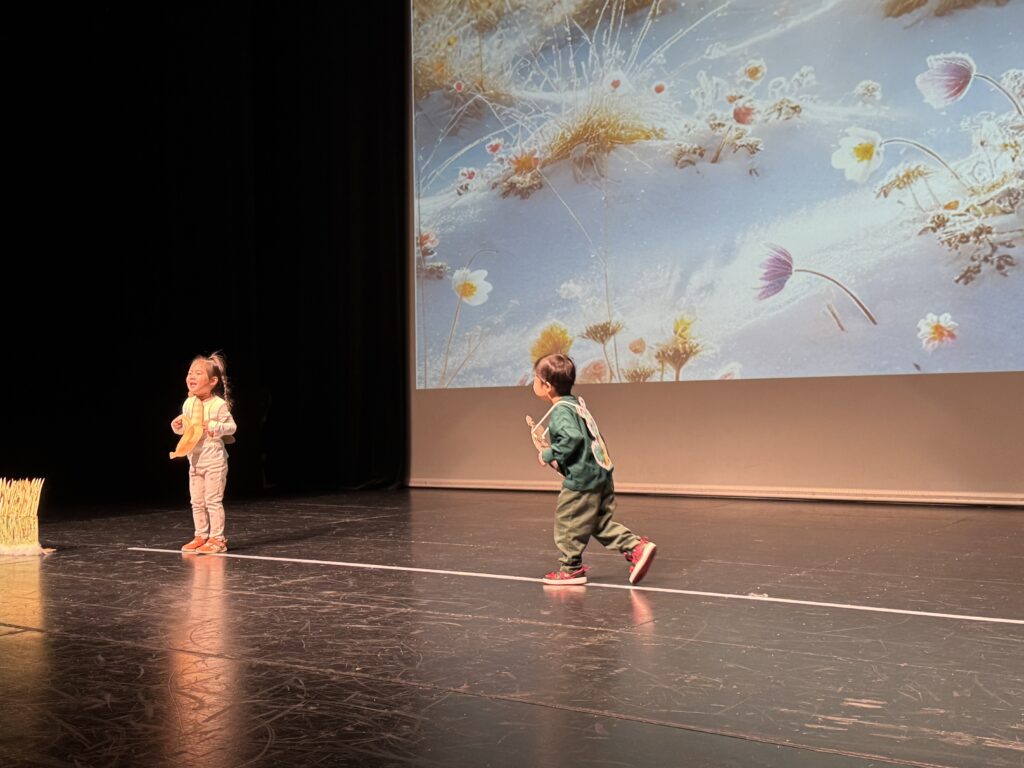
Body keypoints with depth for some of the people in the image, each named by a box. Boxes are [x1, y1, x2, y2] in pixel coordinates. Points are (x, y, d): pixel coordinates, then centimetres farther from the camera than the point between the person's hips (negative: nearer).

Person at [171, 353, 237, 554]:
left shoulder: (219, 405, -15)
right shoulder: (188, 404, 4)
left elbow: (232, 426, -10)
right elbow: (186, 428, 16)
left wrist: (215, 427, -26)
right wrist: (178, 427, -5)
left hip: (214, 460, -7)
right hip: (195, 460, 7)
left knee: (213, 500, -3)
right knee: (197, 502, 12)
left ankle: (217, 539, 4)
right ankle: (201, 536, 21)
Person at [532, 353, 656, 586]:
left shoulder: (560, 412, -16)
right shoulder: (576, 404, 13)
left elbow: (572, 438, -30)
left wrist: (550, 455, -18)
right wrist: (560, 458, 15)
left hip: (582, 481, -10)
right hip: (601, 475, 10)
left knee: (568, 523, 5)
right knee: (602, 524, 17)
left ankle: (571, 568, 16)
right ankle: (637, 547, 8)